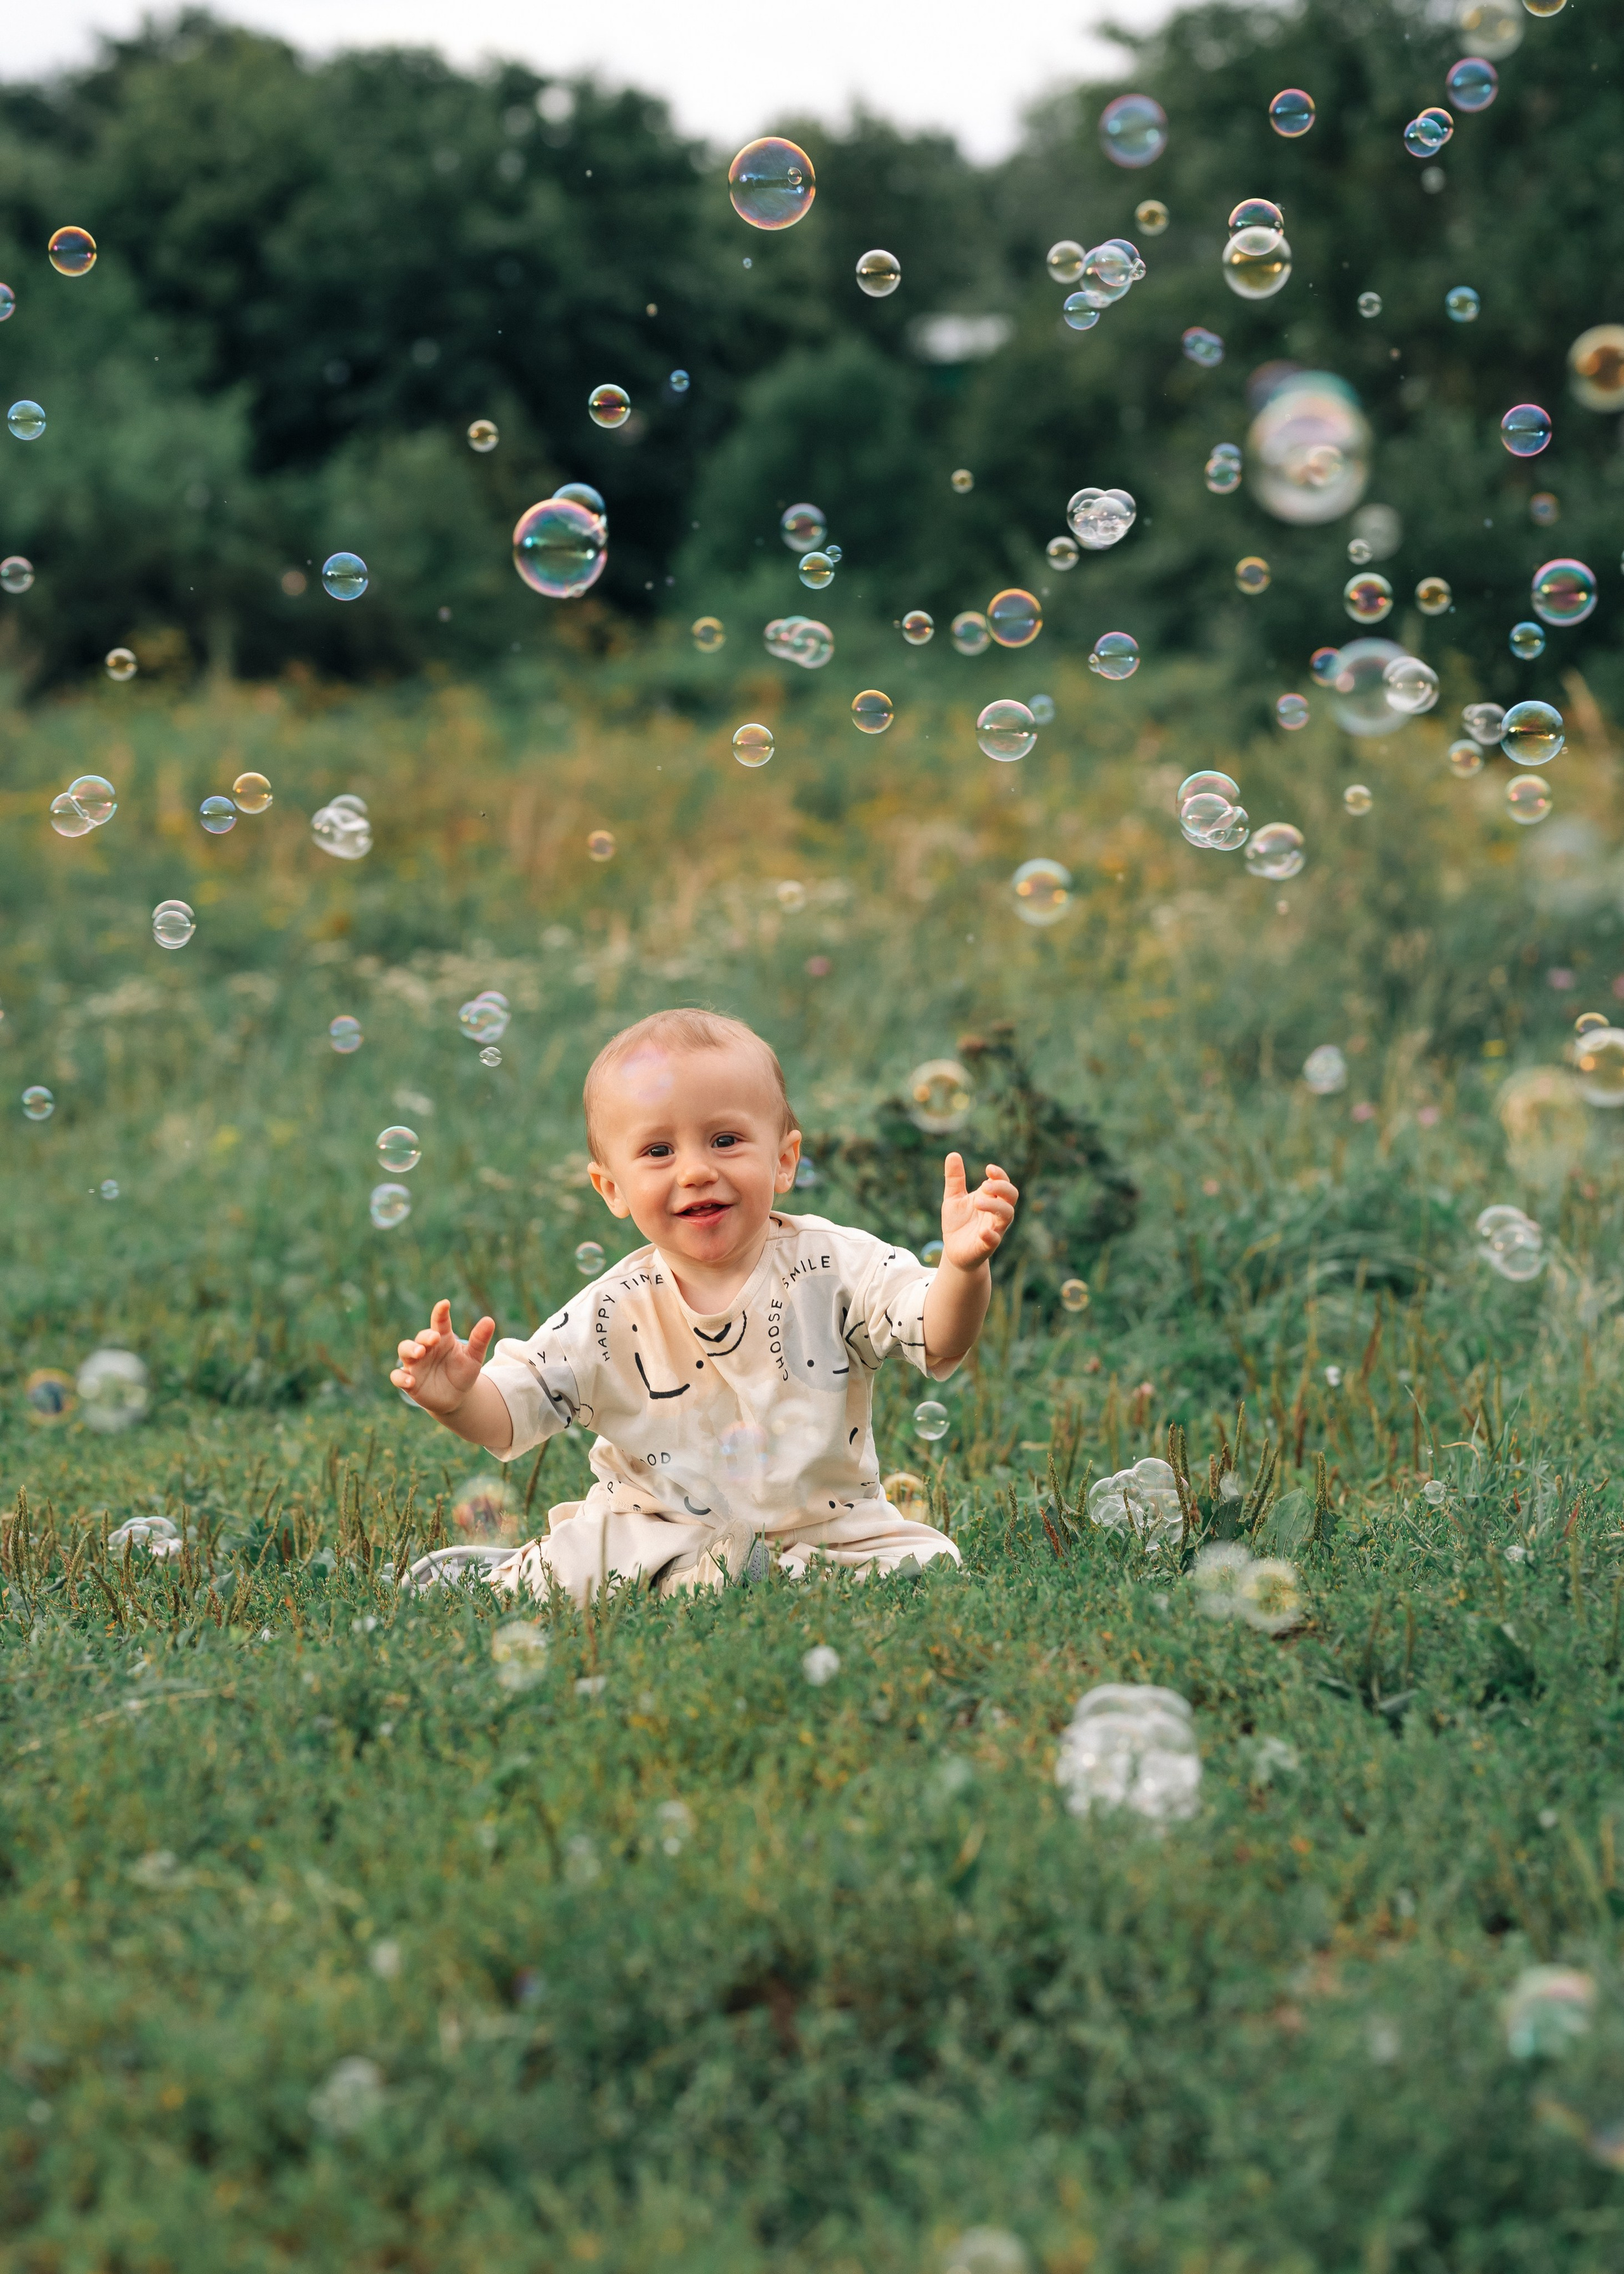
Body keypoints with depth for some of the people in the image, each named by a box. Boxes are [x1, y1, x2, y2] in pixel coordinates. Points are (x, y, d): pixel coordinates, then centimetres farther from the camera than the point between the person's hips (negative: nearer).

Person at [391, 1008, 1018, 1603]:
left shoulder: (837, 1267, -9)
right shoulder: (614, 1314, -6)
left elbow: (937, 1340, -18)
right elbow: (513, 1410, -4)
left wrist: (963, 1267, -39)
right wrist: (459, 1399, -27)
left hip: (826, 1527, 1)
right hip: (659, 1535, -1)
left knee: (929, 1567, -22)